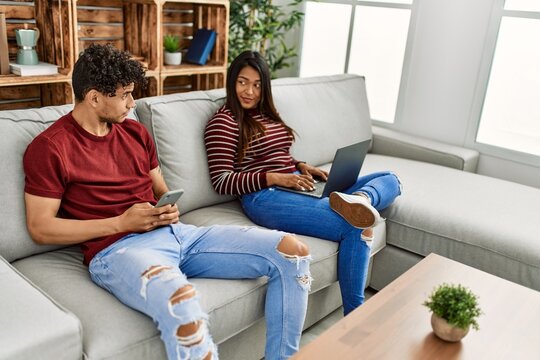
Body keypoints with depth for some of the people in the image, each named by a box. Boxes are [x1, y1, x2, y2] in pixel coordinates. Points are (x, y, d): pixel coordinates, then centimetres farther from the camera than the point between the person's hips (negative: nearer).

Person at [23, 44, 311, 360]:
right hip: (117, 247, -6)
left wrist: (171, 210, 1)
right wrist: (122, 222, -11)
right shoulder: (49, 147, 0)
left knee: (292, 251, -7)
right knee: (179, 302, -44)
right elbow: (40, 229, -4)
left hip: (175, 233, 7)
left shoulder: (135, 132, 19)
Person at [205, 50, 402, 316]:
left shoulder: (268, 113, 21)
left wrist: (302, 167, 6)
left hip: (297, 187, 9)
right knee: (355, 228, -27)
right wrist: (274, 178, -19)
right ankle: (354, 317, -19)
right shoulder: (223, 122, -3)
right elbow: (221, 182, -9)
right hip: (265, 197, -9)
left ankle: (360, 198, -32)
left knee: (390, 180, 3)